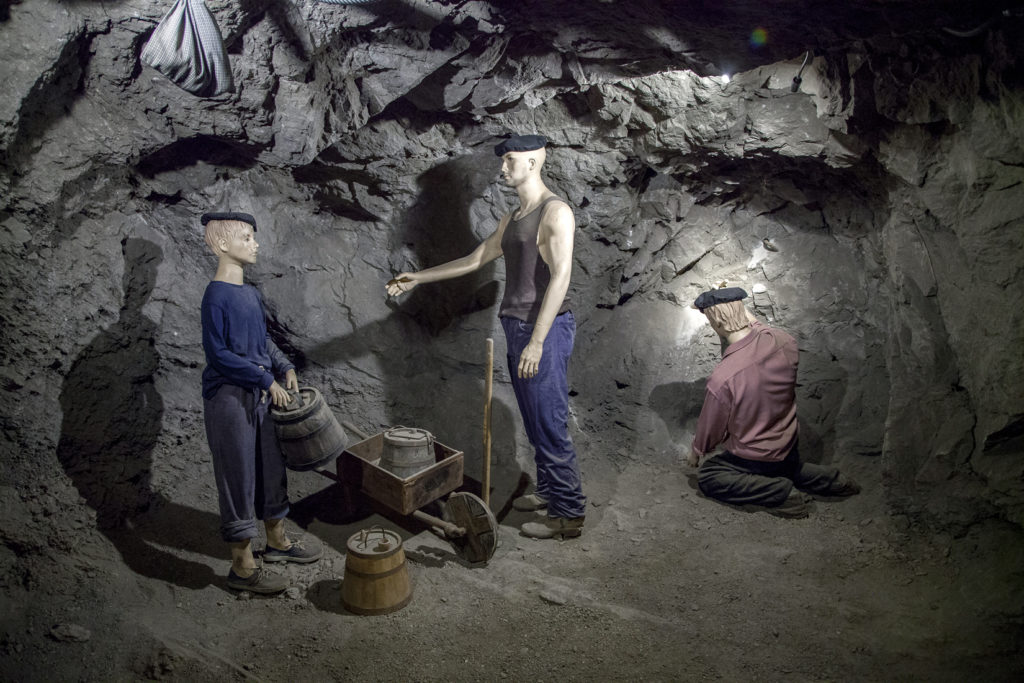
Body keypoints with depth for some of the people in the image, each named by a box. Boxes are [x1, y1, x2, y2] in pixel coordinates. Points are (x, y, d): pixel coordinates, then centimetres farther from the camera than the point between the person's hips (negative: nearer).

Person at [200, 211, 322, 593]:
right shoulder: (217, 296, -16)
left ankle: (277, 542, 35)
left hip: (259, 394, 9)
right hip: (229, 399, -8)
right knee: (239, 476, -1)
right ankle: (242, 567, 11)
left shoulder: (250, 293, 10)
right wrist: (266, 379, -18)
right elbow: (217, 354, -20)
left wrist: (284, 367, 6)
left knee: (271, 467, 17)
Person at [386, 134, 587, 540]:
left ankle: (569, 514, 4)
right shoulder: (512, 219, 17)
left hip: (545, 329, -9)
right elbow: (475, 260, 25)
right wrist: (419, 278, 23)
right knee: (534, 421, 16)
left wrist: (537, 341, -26)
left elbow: (560, 277, -20)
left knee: (550, 423, -5)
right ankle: (548, 491, 30)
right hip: (517, 326, 9)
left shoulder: (555, 212, -11)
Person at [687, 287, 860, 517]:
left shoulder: (722, 378, -35)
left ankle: (782, 493, -6)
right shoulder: (785, 342, -20)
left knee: (706, 477, 9)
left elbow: (711, 427, -16)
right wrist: (750, 319, 20)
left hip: (756, 458, -7)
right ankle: (826, 479, 12)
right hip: (789, 447, 7)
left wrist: (696, 451, 4)